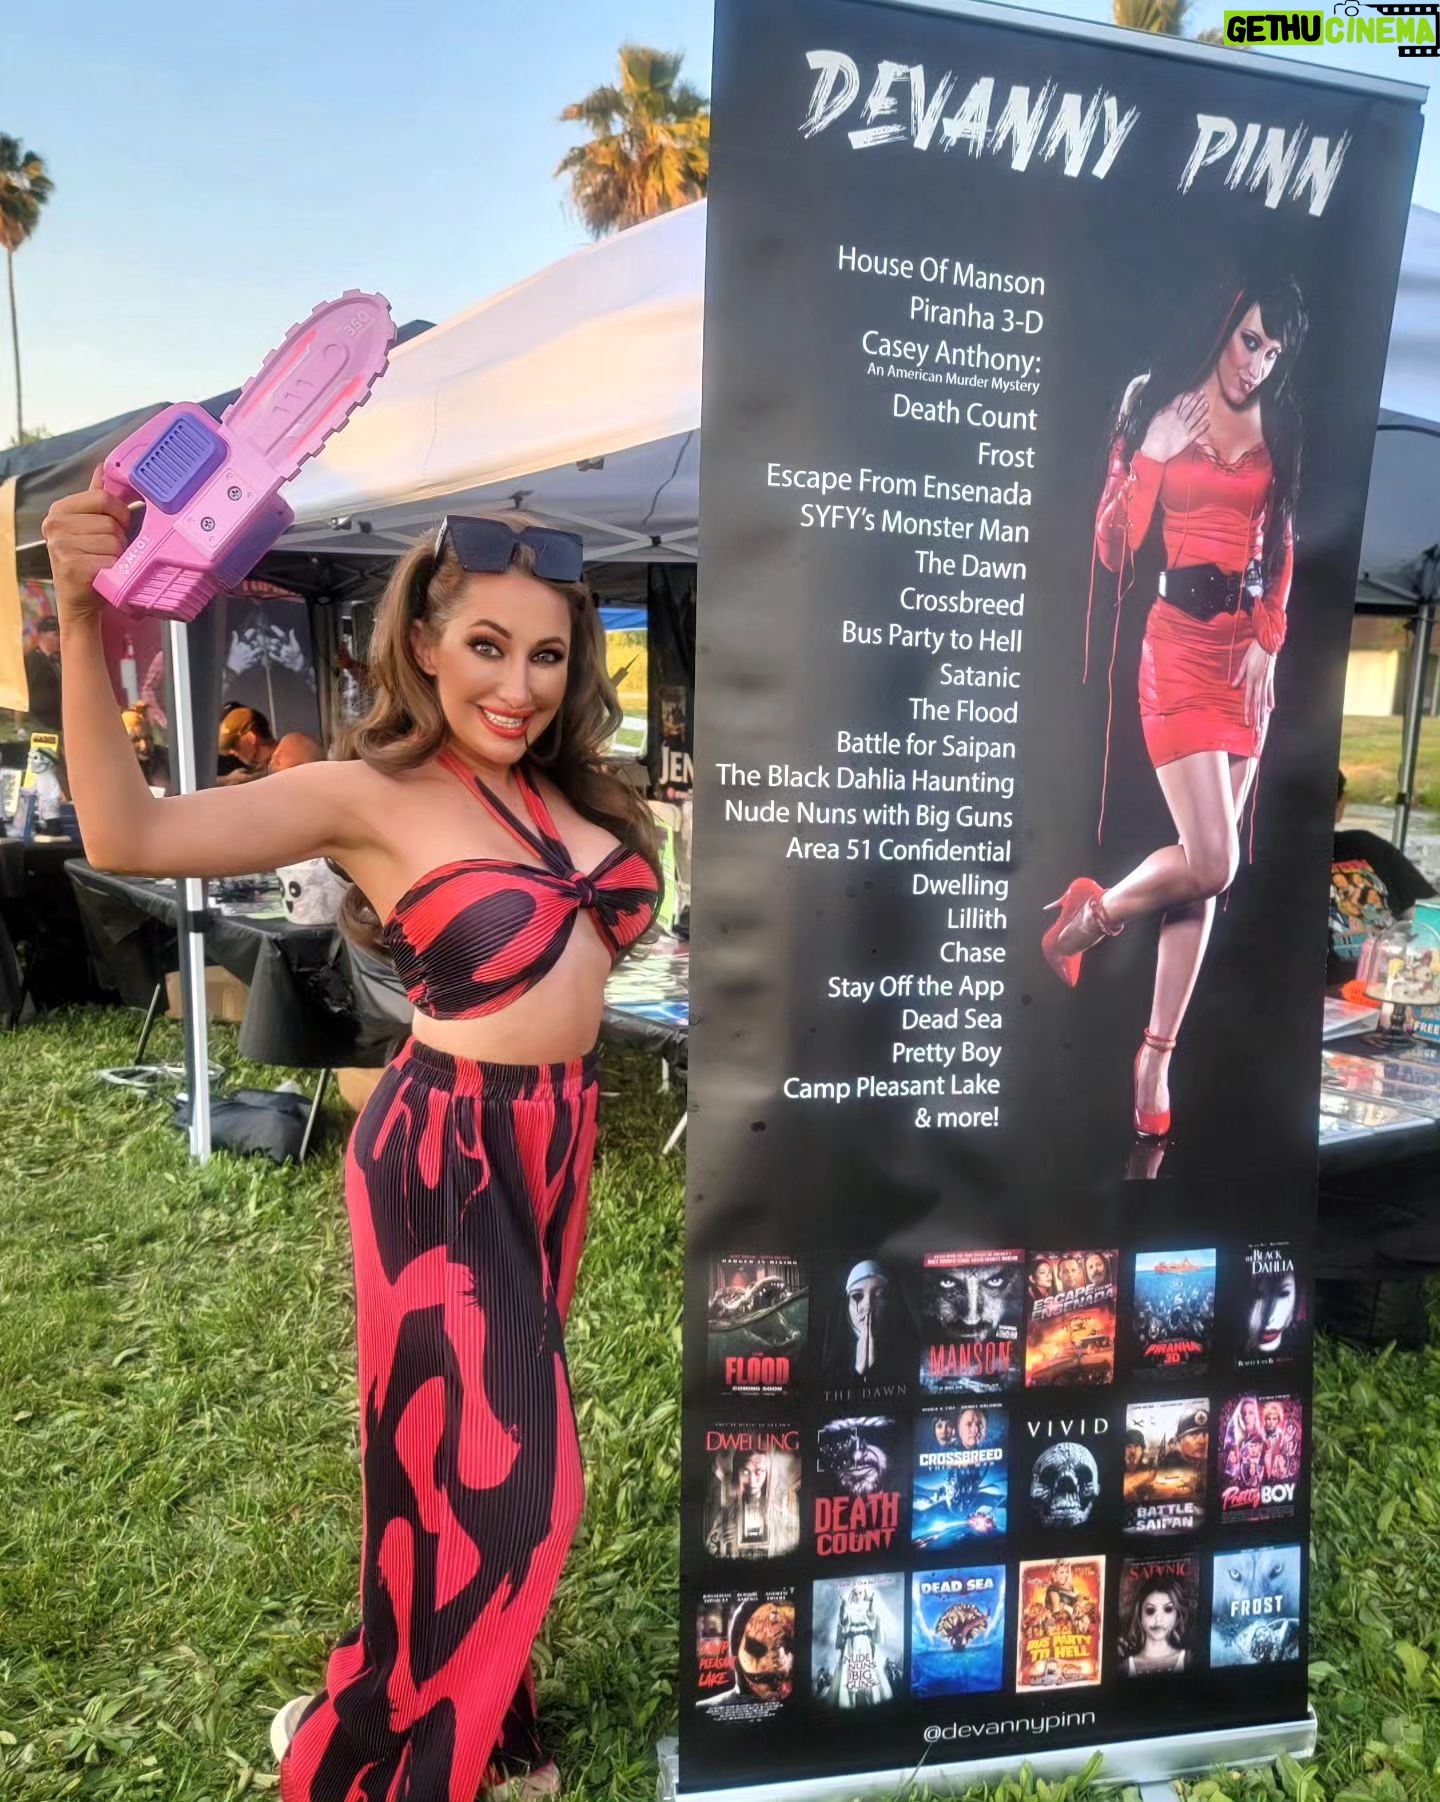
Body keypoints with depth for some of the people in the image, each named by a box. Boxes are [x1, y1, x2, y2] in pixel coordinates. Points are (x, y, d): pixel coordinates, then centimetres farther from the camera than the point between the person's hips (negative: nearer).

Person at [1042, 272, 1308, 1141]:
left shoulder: (1277, 429, 12)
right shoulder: (1165, 410, 0)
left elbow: (1283, 547, 15)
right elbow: (1115, 545, -6)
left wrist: (1268, 643, 3)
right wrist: (1153, 455, -18)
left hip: (1249, 649, 5)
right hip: (1180, 642, -5)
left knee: (1209, 863, 4)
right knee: (1210, 860, -15)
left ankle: (1158, 1055, 13)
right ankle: (1092, 913, 17)